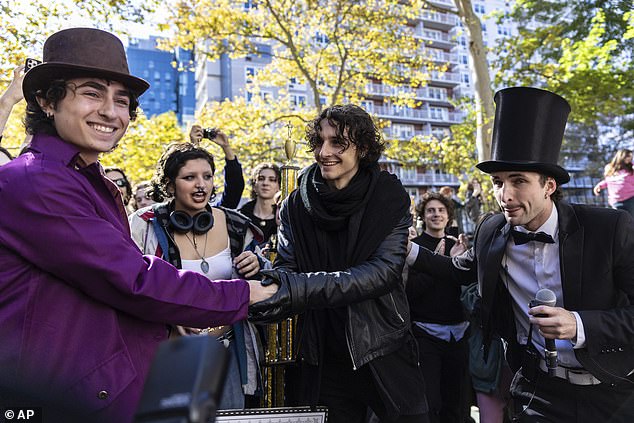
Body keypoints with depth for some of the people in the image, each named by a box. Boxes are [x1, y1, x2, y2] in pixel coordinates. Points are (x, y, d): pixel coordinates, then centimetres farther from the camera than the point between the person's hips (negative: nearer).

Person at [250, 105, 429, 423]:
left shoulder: (390, 197, -8)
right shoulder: (296, 205, -2)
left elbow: (384, 271, -19)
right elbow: (286, 268, -4)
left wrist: (299, 288, -30)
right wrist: (264, 277, -30)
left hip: (385, 357, -1)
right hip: (324, 363, 2)